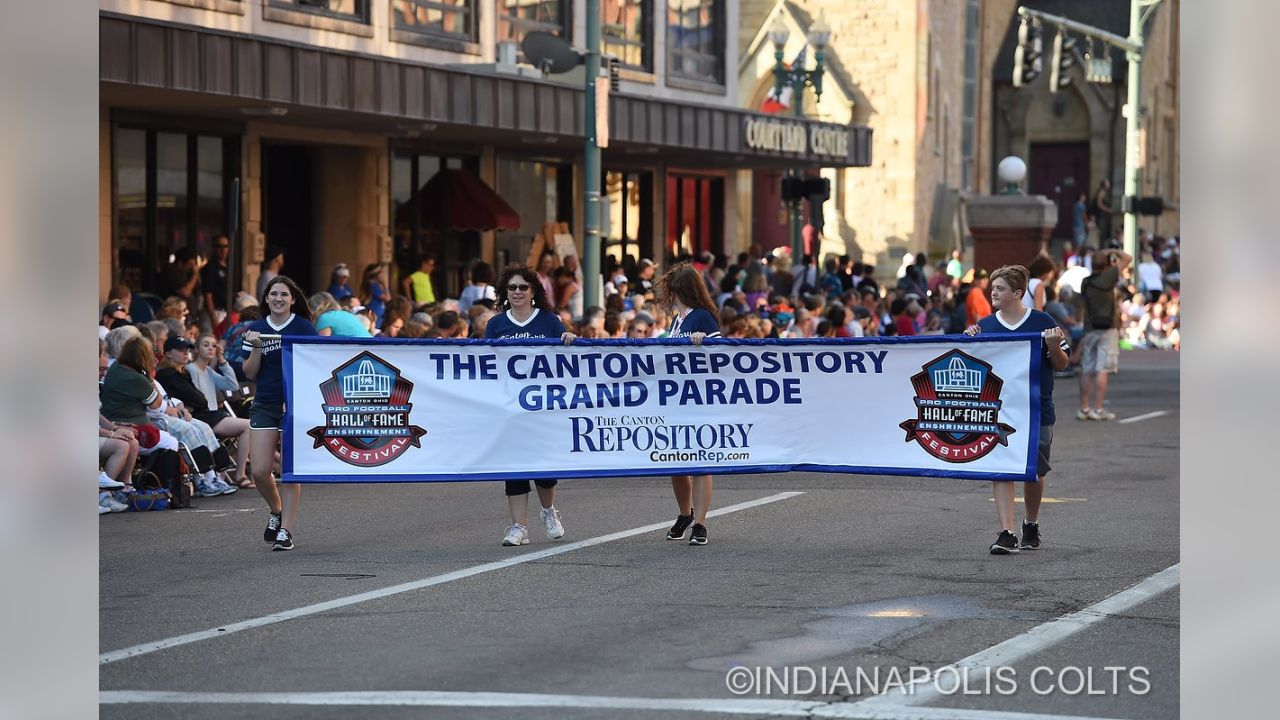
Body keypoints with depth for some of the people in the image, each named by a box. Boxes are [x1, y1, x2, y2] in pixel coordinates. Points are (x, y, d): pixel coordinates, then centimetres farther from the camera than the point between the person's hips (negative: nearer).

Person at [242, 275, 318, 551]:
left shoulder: (303, 327, -2)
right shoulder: (256, 329, 7)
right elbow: (250, 373, 6)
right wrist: (256, 348, -9)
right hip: (264, 405, 3)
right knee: (260, 471, -3)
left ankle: (286, 531, 0)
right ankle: (276, 511, 25)